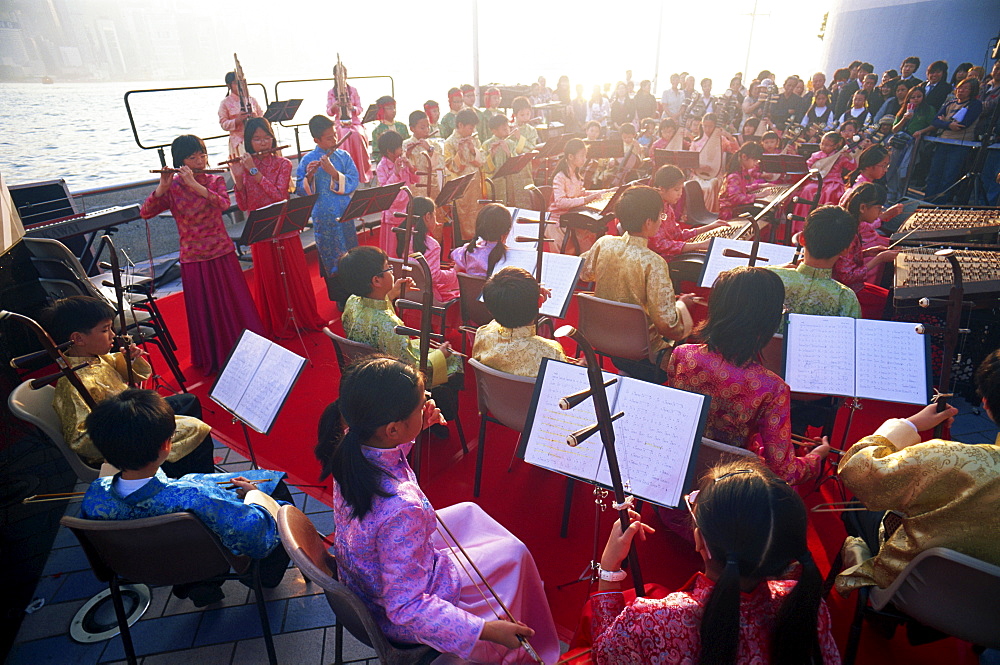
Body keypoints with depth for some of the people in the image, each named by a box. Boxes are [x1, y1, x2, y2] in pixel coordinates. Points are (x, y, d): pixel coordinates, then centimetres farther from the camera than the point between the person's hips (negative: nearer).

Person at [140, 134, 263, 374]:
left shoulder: (215, 180, 3)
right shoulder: (172, 187, 0)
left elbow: (224, 203, -17)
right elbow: (145, 213, -11)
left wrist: (195, 185, -27)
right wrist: (162, 187, -22)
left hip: (223, 253, 1)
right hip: (194, 258, -1)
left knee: (236, 304, 6)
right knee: (205, 311, 7)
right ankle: (212, 359, 24)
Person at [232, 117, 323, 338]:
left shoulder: (283, 164, -1)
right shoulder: (245, 167, 3)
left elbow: (279, 195, -17)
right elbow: (243, 205, -4)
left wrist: (254, 171, -20)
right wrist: (237, 177, -16)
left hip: (286, 231, -1)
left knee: (295, 276, 7)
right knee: (269, 279, 8)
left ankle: (305, 318, 25)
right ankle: (276, 326, 22)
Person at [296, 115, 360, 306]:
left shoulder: (344, 156, 2)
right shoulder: (308, 161, -3)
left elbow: (353, 183, -9)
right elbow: (301, 191, -4)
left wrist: (334, 172, -23)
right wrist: (309, 176, -23)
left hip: (345, 215, 2)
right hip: (324, 220, -2)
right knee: (332, 261, 7)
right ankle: (341, 300, 21)